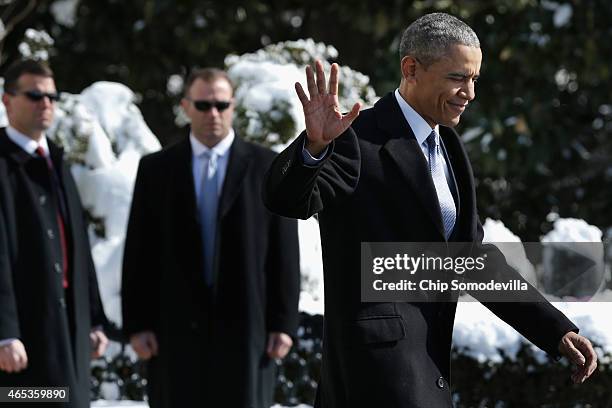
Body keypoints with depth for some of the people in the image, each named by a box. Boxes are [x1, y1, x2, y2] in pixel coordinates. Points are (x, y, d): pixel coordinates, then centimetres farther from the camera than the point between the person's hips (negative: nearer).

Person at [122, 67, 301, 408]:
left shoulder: (267, 167, 5)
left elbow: (284, 252, 3)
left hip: (245, 326, -1)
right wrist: (137, 324, -1)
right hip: (177, 328, 1)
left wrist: (284, 323, -3)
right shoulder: (156, 169, 9)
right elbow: (139, 253, 6)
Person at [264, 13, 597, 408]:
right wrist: (314, 144, -45)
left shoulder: (447, 147, 15)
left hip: (426, 357, 9)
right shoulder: (361, 141, -11)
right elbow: (286, 198, -24)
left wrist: (556, 330, 12)